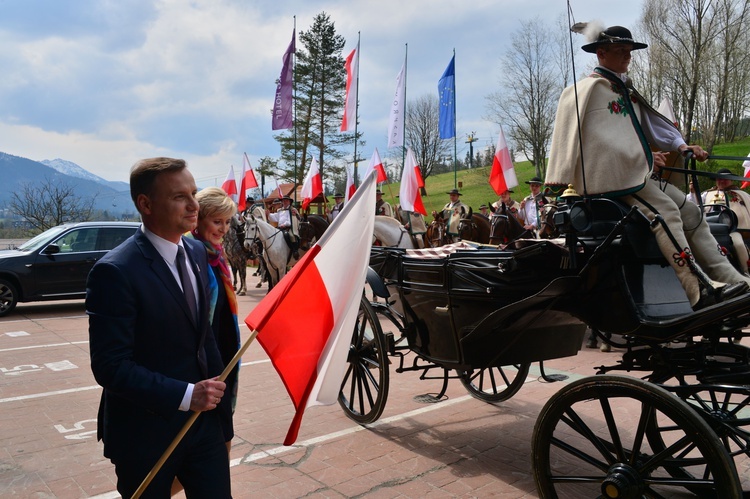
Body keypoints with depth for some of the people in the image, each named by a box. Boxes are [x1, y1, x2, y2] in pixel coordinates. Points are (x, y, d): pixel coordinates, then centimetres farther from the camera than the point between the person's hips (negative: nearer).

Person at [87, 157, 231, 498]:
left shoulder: (196, 252, 2)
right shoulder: (115, 271, -21)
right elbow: (110, 366, -21)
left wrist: (216, 385, 7)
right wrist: (185, 395, -24)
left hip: (204, 420, 6)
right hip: (145, 433, -5)